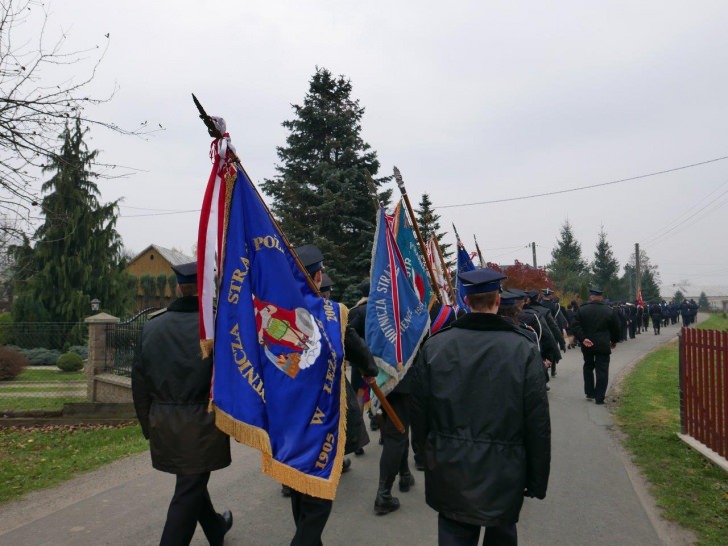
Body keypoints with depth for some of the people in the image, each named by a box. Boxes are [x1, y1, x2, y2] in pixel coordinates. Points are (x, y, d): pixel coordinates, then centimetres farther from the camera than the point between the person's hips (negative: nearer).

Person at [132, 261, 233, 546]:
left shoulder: (151, 326, 0)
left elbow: (139, 380, 5)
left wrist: (147, 423, 16)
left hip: (163, 423, 6)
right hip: (201, 423, -6)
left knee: (192, 481, 24)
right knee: (189, 491, 6)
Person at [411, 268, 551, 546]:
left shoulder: (434, 345, -8)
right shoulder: (524, 348, -13)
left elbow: (418, 409, 0)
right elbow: (538, 423, -9)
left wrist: (426, 452, 16)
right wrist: (537, 479, 2)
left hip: (449, 470, 1)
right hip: (504, 472, 0)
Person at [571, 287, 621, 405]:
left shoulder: (582, 309, -2)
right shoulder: (609, 311, -1)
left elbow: (576, 326, -12)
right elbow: (615, 328, 6)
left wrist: (582, 339, -16)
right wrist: (614, 341, 20)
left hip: (587, 345, 2)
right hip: (603, 345, -1)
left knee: (588, 367, 19)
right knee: (602, 371, 1)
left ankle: (589, 393, 20)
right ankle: (599, 397, -1)